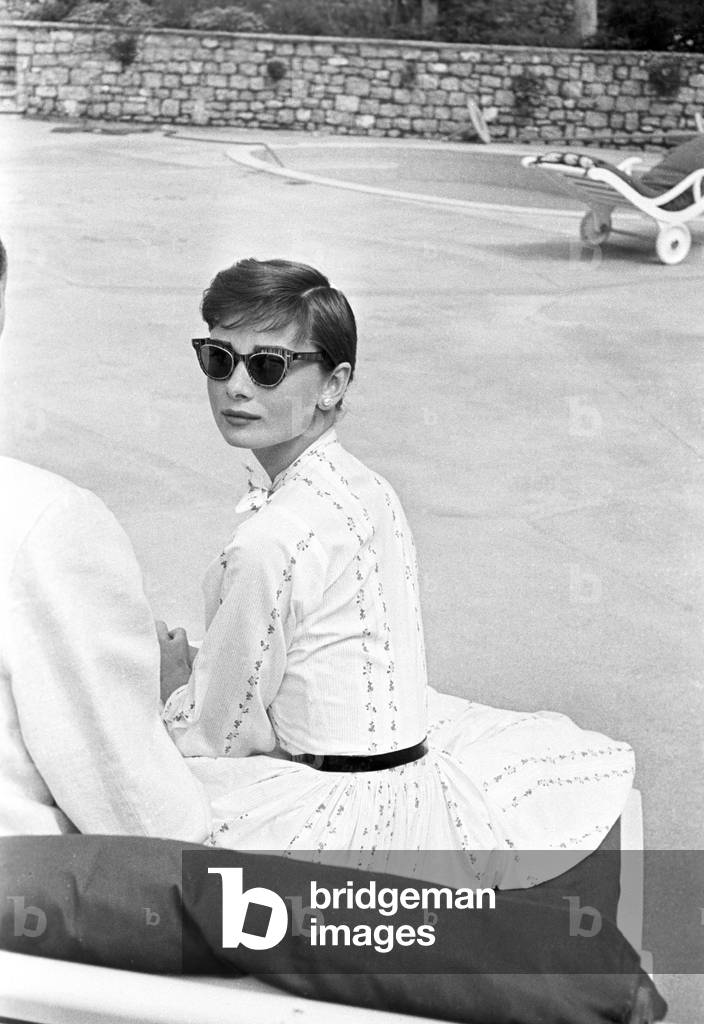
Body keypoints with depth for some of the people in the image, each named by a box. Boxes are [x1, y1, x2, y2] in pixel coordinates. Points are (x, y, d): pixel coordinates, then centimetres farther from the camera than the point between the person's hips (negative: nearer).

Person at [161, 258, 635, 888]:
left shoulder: (271, 540, -23)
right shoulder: (366, 487, 3)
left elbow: (215, 733, -10)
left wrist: (166, 692, 9)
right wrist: (194, 660, 19)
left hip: (347, 815, -8)